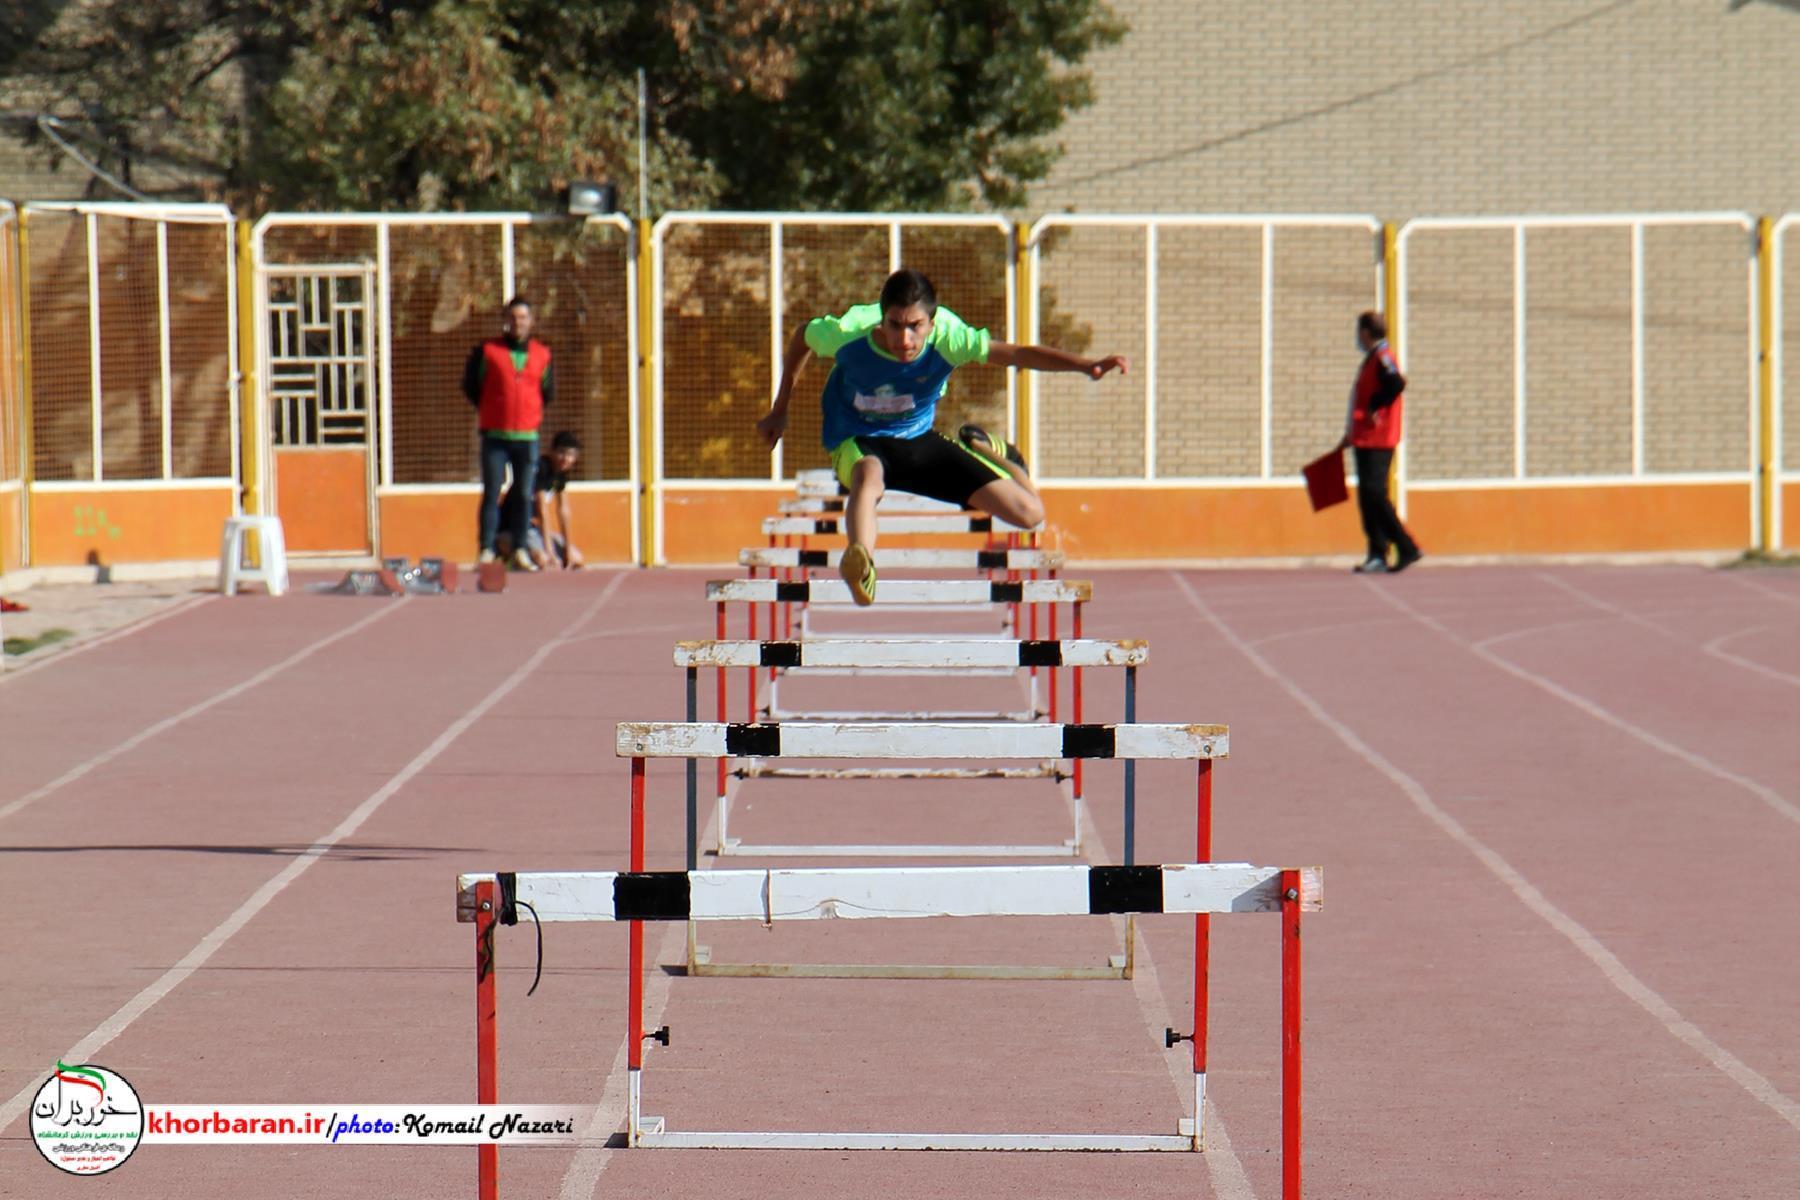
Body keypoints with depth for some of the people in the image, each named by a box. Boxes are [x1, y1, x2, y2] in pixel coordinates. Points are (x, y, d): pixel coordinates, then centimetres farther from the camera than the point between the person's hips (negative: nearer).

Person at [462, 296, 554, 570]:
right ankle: (487, 550, -1)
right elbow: (471, 385, 7)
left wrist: (535, 412, 10)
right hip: (494, 435, -2)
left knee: (524, 495, 4)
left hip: (528, 436, 2)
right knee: (491, 494, -3)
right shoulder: (487, 351, 0)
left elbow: (549, 391, 19)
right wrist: (486, 410, 7)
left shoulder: (542, 354, 8)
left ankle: (520, 551, 10)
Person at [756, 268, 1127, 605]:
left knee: (1029, 512, -3)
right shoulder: (849, 333, -25)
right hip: (859, 443, -3)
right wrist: (780, 410, 6)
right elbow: (803, 336, -3)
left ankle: (983, 449, 29)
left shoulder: (947, 338, -25)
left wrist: (1085, 365, -43)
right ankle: (859, 562, -69)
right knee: (870, 474, -44)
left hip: (919, 440, 3)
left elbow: (1016, 354, -28)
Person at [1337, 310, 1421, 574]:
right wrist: (1351, 434, 26)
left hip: (1376, 441, -10)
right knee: (1367, 497, 9)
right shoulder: (1372, 359, 18)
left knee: (1374, 494, -12)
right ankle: (1377, 556, 9)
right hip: (1366, 441, 10)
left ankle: (1407, 548, -11)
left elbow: (1397, 384, -32)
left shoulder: (1382, 357, -13)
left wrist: (1374, 408, -21)